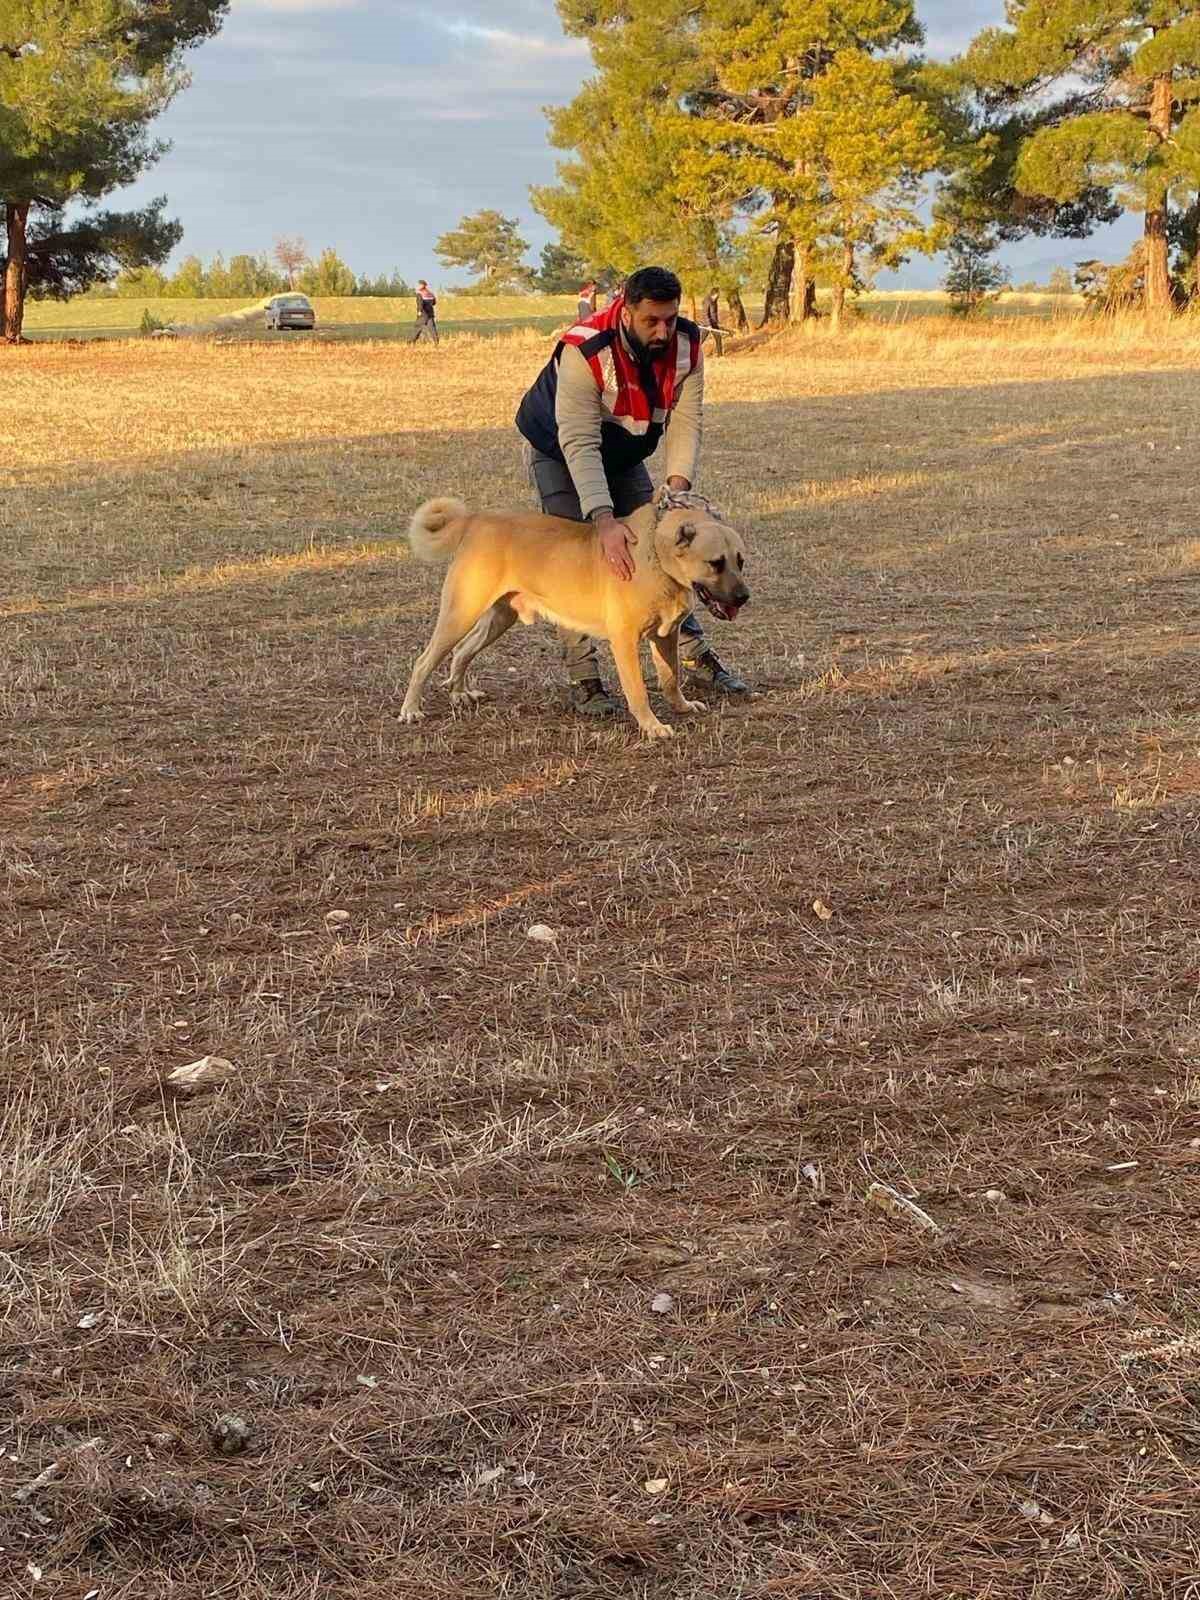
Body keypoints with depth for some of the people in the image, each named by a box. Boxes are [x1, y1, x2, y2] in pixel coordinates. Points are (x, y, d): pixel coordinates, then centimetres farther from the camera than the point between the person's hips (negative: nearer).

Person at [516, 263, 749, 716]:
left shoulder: (685, 344, -21)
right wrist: (605, 521, -52)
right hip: (558, 453, -5)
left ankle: (694, 652, 15)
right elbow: (578, 445, -42)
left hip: (622, 456, 5)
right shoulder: (584, 352, -38)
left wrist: (677, 484, -39)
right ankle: (584, 679, -11)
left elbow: (686, 420, -22)